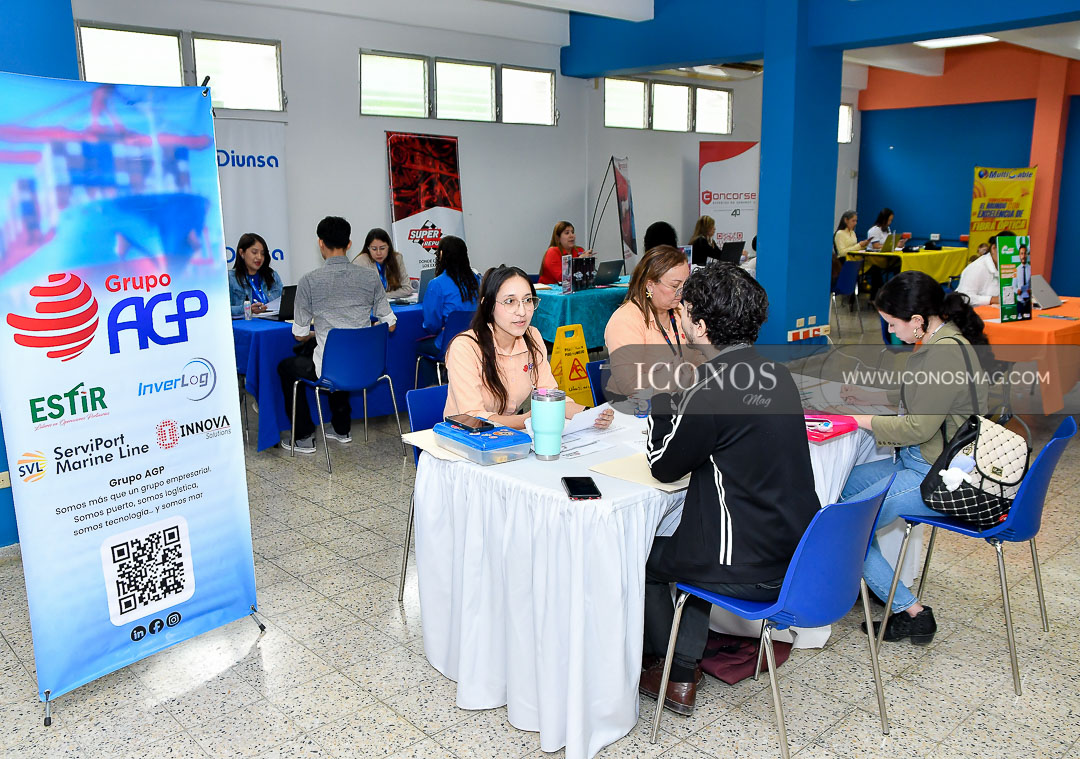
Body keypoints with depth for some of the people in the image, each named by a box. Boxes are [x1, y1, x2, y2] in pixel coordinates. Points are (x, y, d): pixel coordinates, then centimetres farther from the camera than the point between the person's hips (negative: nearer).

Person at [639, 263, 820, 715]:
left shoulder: (711, 387, -23)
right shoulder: (773, 371, 3)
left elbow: (663, 467, -9)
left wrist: (663, 394, -1)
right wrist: (676, 394, 10)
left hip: (753, 572, -8)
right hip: (800, 551, 8)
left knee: (643, 558, 17)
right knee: (691, 543, 30)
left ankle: (660, 669, 37)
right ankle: (682, 675, 31)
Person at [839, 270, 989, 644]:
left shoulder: (945, 354, -24)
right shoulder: (941, 342, 7)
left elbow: (918, 428, -23)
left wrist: (861, 420, -12)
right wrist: (870, 397, 17)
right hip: (921, 462, 11)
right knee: (842, 484, 16)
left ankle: (911, 612, 1)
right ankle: (878, 582, 25)